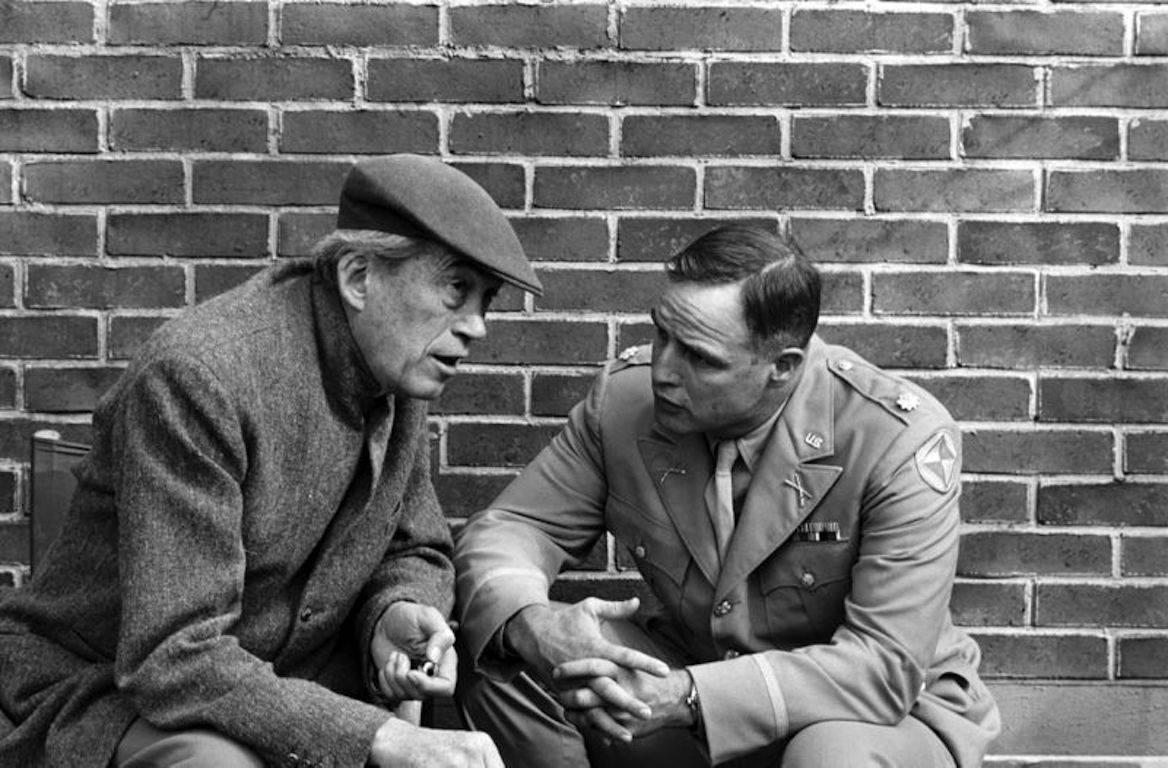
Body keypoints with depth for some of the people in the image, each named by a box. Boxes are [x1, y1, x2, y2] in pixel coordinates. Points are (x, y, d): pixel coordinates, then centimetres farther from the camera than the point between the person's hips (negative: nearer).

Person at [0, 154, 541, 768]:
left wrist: (394, 615, -13)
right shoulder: (196, 375, -27)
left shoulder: (395, 373, -1)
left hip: (282, 691, 6)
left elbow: (416, 554, 12)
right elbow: (173, 659, -30)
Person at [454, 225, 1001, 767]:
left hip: (889, 712, -3)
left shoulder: (905, 441, -24)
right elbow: (509, 527, -6)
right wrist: (532, 626, -32)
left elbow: (886, 666, -27)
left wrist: (687, 697, -38)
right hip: (689, 678, 4)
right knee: (495, 658, -17)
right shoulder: (624, 397, -11)